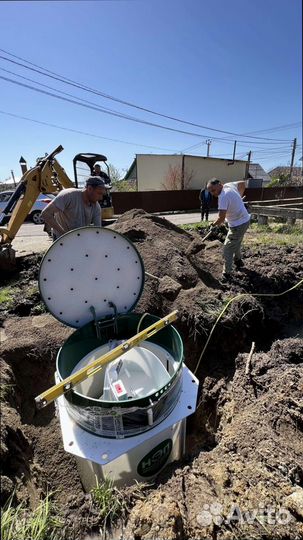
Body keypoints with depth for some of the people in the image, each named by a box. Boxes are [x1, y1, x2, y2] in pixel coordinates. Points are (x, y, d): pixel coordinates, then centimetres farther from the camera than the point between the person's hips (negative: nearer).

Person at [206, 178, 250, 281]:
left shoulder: (223, 197, -27)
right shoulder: (229, 185, 1)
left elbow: (221, 218, -30)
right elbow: (242, 183, 20)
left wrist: (214, 224, -10)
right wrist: (239, 197, 25)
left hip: (238, 225, -10)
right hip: (245, 220, 10)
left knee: (228, 250, -2)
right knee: (236, 244, 29)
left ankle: (227, 273, 6)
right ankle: (238, 261, 50)